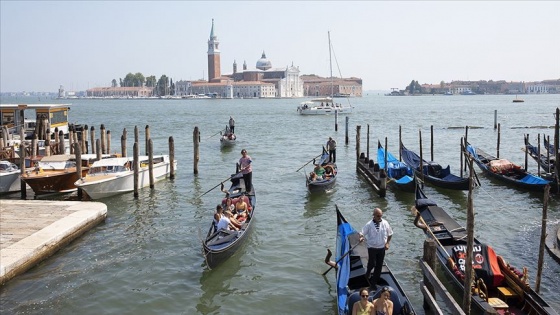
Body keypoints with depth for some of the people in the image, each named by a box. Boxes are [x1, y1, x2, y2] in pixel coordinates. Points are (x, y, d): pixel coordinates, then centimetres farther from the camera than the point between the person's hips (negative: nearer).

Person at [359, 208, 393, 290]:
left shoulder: (385, 223, -5)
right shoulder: (369, 224, -14)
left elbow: (390, 234, 8)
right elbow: (362, 233, -10)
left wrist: (387, 243, 0)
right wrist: (361, 237, -32)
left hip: (382, 248, 3)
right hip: (372, 248, -3)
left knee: (379, 266, 8)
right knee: (372, 264, -2)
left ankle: (374, 282, 23)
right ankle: (367, 275, 31)